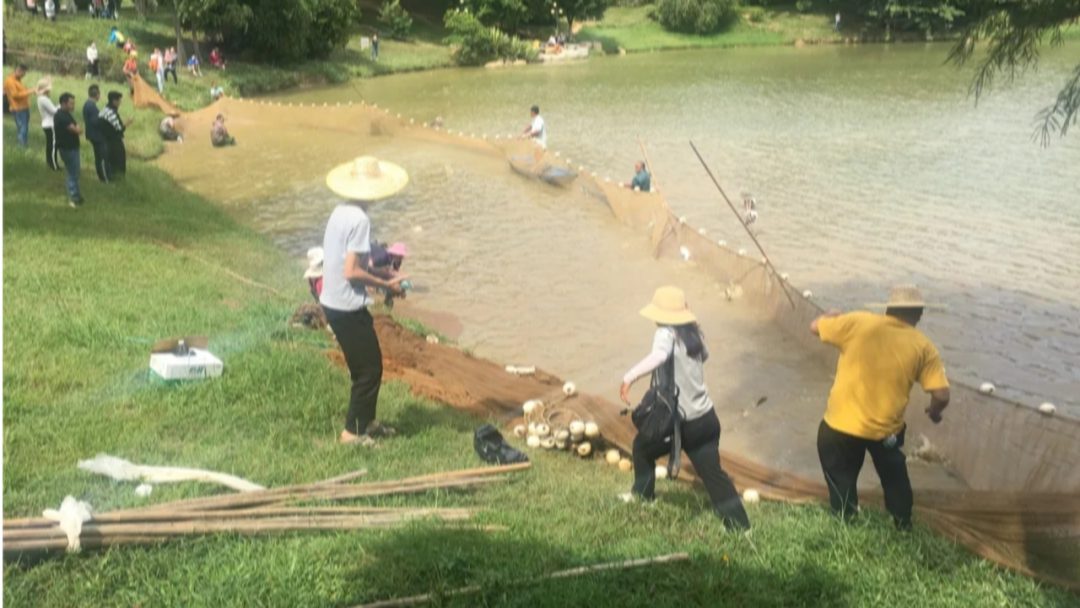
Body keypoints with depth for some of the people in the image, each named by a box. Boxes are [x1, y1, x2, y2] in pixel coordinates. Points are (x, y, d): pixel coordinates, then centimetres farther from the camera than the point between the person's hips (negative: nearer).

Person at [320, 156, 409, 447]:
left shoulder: (340, 213, 7)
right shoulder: (359, 219, -20)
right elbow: (351, 272, -23)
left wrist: (378, 274, 14)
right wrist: (386, 284, -13)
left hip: (332, 302, 9)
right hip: (349, 308, -9)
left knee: (367, 364, 20)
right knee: (369, 368, 4)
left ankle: (368, 421, 32)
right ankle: (353, 431, 12)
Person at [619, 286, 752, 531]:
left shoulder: (667, 334, -16)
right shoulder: (693, 333, 5)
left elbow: (658, 356, -40)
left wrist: (629, 377, -45)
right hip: (706, 417, 6)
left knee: (642, 446, 23)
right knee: (713, 472, 11)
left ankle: (643, 493, 41)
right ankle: (739, 524, 8)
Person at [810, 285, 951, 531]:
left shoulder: (858, 323, -8)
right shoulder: (923, 347, -5)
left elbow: (815, 327, 3)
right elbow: (942, 395, -9)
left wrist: (832, 316, 25)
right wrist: (934, 412, 14)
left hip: (841, 425, -2)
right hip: (886, 428, 2)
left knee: (841, 478, 23)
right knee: (893, 473, 32)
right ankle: (903, 523, 44)